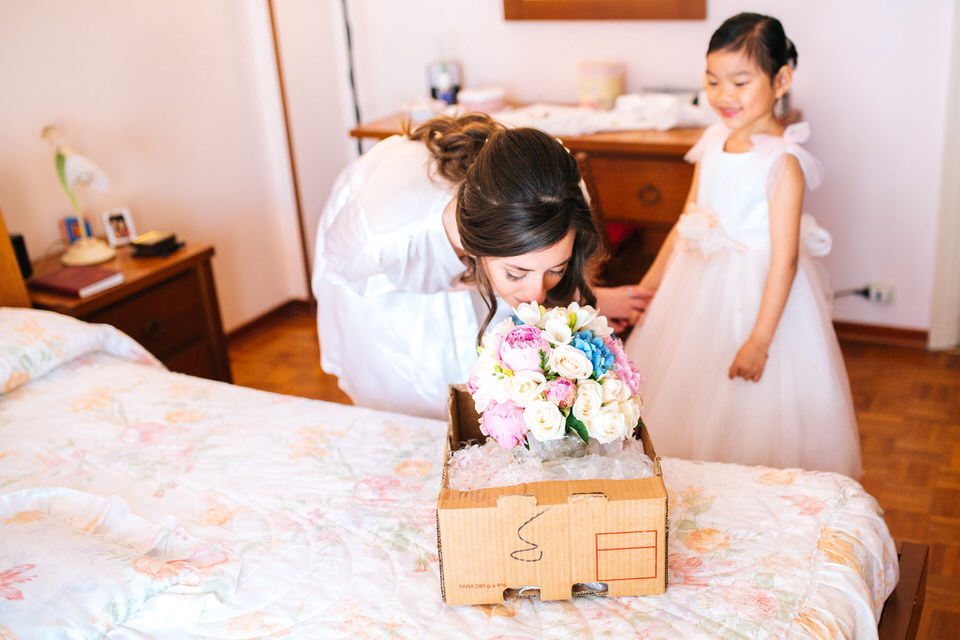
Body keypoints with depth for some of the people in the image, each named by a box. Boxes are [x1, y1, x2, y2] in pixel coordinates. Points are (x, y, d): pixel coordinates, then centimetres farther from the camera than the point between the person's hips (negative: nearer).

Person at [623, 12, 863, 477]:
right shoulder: (714, 142, 3)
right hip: (697, 285, 8)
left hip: (758, 294, -7)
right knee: (687, 396, 18)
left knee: (748, 416, 3)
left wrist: (759, 340, -21)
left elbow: (785, 258, -20)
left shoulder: (782, 160, -18)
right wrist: (651, 281, 14)